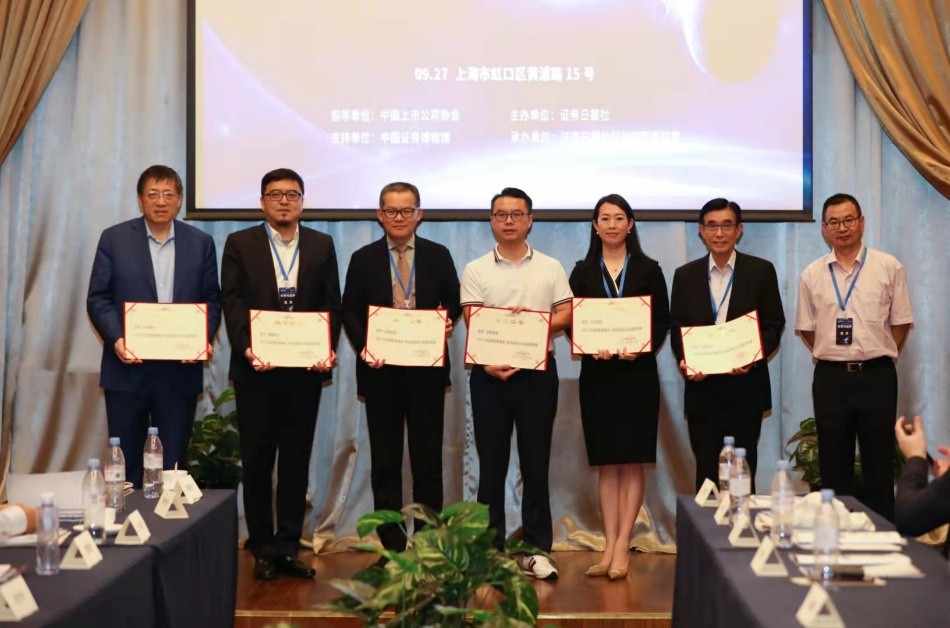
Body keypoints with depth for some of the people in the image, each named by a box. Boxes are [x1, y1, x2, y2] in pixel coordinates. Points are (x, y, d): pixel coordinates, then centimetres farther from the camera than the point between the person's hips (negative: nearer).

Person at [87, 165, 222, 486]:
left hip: (180, 371, 1)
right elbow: (98, 298, 0)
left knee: (174, 463, 6)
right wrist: (116, 339, -16)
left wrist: (204, 339, -11)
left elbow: (212, 300, 7)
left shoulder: (201, 242, 6)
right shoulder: (114, 239, 2)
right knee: (125, 460, 7)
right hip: (128, 368, -1)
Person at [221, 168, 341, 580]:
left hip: (305, 369, 1)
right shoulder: (240, 244, 4)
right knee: (257, 461, 6)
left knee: (297, 460, 6)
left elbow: (331, 305, 5)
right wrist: (246, 348, -19)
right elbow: (233, 303, -4)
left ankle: (289, 546, 14)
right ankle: (263, 549, 15)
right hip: (256, 369, -1)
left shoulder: (321, 246, 9)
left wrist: (328, 350, -10)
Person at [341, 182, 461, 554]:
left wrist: (448, 321, -14)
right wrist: (363, 348, -12)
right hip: (380, 370, 0)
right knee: (385, 462, 5)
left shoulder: (438, 256, 6)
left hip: (427, 371, 0)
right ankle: (391, 546, 13)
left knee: (428, 460, 4)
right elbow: (350, 312, 4)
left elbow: (454, 302, 8)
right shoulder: (363, 259, 5)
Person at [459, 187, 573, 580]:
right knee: (492, 463, 5)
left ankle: (536, 549, 11)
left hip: (537, 371, 1)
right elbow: (473, 322, -5)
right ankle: (489, 548, 12)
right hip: (490, 373, 0)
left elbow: (567, 315, 2)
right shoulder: (476, 270, 5)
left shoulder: (551, 268, 8)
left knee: (536, 462, 4)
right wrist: (489, 362, -19)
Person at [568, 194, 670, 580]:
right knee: (606, 463, 4)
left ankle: (622, 547, 2)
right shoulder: (583, 272, 7)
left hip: (638, 373, -1)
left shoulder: (649, 270, 4)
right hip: (596, 374, 1)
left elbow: (663, 321, 2)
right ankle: (610, 546, 7)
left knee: (632, 462, -1)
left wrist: (642, 348, -16)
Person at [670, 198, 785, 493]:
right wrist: (684, 362, -10)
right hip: (702, 388, 1)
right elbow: (676, 329, 9)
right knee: (706, 471, 3)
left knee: (743, 469, 4)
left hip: (746, 388, -1)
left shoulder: (761, 271, 3)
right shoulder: (685, 275, 8)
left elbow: (774, 325, 3)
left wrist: (753, 359, -14)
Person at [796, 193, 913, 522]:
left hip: (876, 375, -2)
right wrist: (831, 356, 7)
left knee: (879, 463, 5)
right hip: (830, 377, 2)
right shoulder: (812, 275, 4)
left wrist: (879, 356, 4)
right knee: (833, 466, 8)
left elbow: (901, 322, 4)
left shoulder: (888, 267, -1)